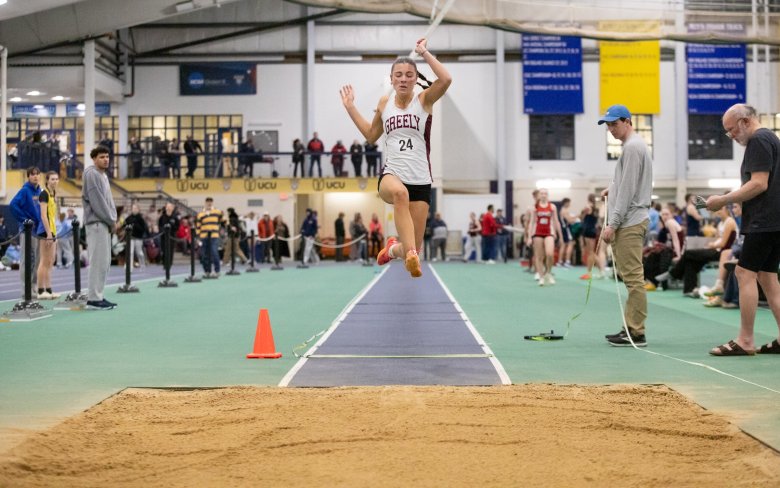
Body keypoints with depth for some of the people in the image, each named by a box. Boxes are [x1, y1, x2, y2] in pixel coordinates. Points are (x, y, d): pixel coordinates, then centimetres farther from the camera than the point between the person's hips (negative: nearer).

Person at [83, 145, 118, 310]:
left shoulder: (103, 175, 19)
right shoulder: (91, 174, -11)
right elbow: (97, 201, -16)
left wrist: (113, 219, 7)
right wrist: (111, 220, -11)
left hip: (105, 224, 10)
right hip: (96, 223, -10)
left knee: (104, 261, 11)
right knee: (98, 261, -10)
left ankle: (98, 296, 16)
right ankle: (94, 299, -8)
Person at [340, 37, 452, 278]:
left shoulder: (424, 100, 2)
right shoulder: (385, 102, 12)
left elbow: (446, 79, -19)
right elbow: (371, 134, 27)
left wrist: (424, 52, -11)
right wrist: (350, 107, 23)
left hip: (420, 180, 0)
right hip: (392, 174, 1)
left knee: (413, 248, 0)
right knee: (400, 192, -41)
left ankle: (394, 249, 37)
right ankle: (410, 254, -46)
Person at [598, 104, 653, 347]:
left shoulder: (632, 147, -12)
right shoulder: (636, 145, 19)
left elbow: (627, 191, -17)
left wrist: (612, 224, -18)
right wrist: (613, 188, 13)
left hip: (629, 223, -11)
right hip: (630, 221, 11)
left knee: (633, 277, -9)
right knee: (632, 278, 11)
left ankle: (636, 332, -8)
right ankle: (631, 328, 15)